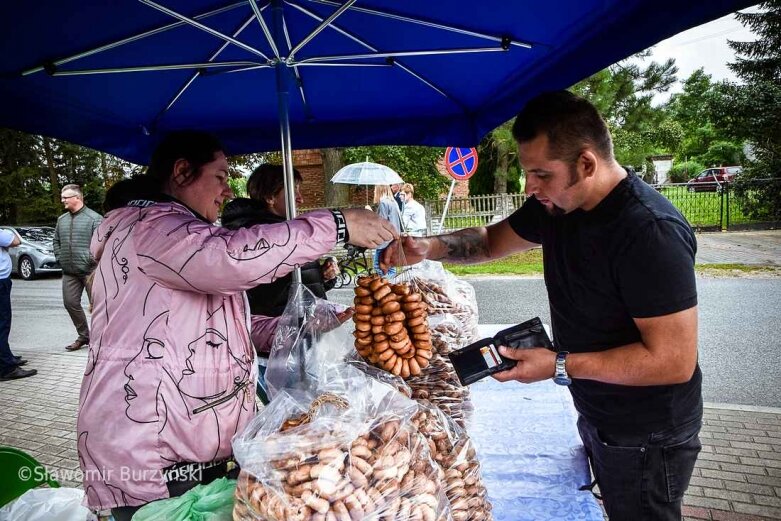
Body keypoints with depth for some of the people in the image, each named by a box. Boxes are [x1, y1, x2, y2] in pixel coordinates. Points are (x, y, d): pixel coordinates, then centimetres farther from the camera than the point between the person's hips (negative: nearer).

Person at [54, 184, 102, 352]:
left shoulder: (94, 218, -8)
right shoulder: (62, 220, 14)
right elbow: (56, 241, 24)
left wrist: (91, 260, -14)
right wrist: (59, 259, 12)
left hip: (89, 271, -7)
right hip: (69, 272, 7)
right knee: (70, 303, 8)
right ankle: (83, 336, 21)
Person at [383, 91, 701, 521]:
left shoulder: (650, 231, -31)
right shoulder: (554, 205, -5)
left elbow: (674, 361, -30)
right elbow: (492, 240, 8)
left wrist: (558, 366, -28)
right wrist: (428, 247, -11)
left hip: (647, 437, -7)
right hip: (596, 417, 8)